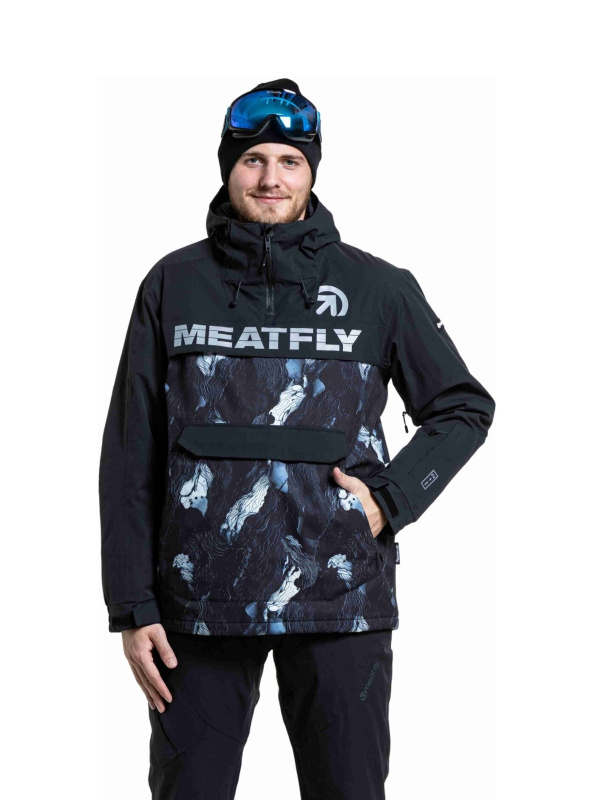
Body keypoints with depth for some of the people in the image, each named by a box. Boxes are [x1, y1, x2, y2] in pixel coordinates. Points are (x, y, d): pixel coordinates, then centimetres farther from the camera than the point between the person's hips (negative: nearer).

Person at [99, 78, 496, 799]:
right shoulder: (174, 284, 5)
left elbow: (464, 406, 12)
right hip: (199, 600, 0)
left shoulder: (379, 287, 4)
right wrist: (132, 606, 1)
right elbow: (130, 454, 5)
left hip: (339, 601, 0)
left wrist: (391, 498, -4)